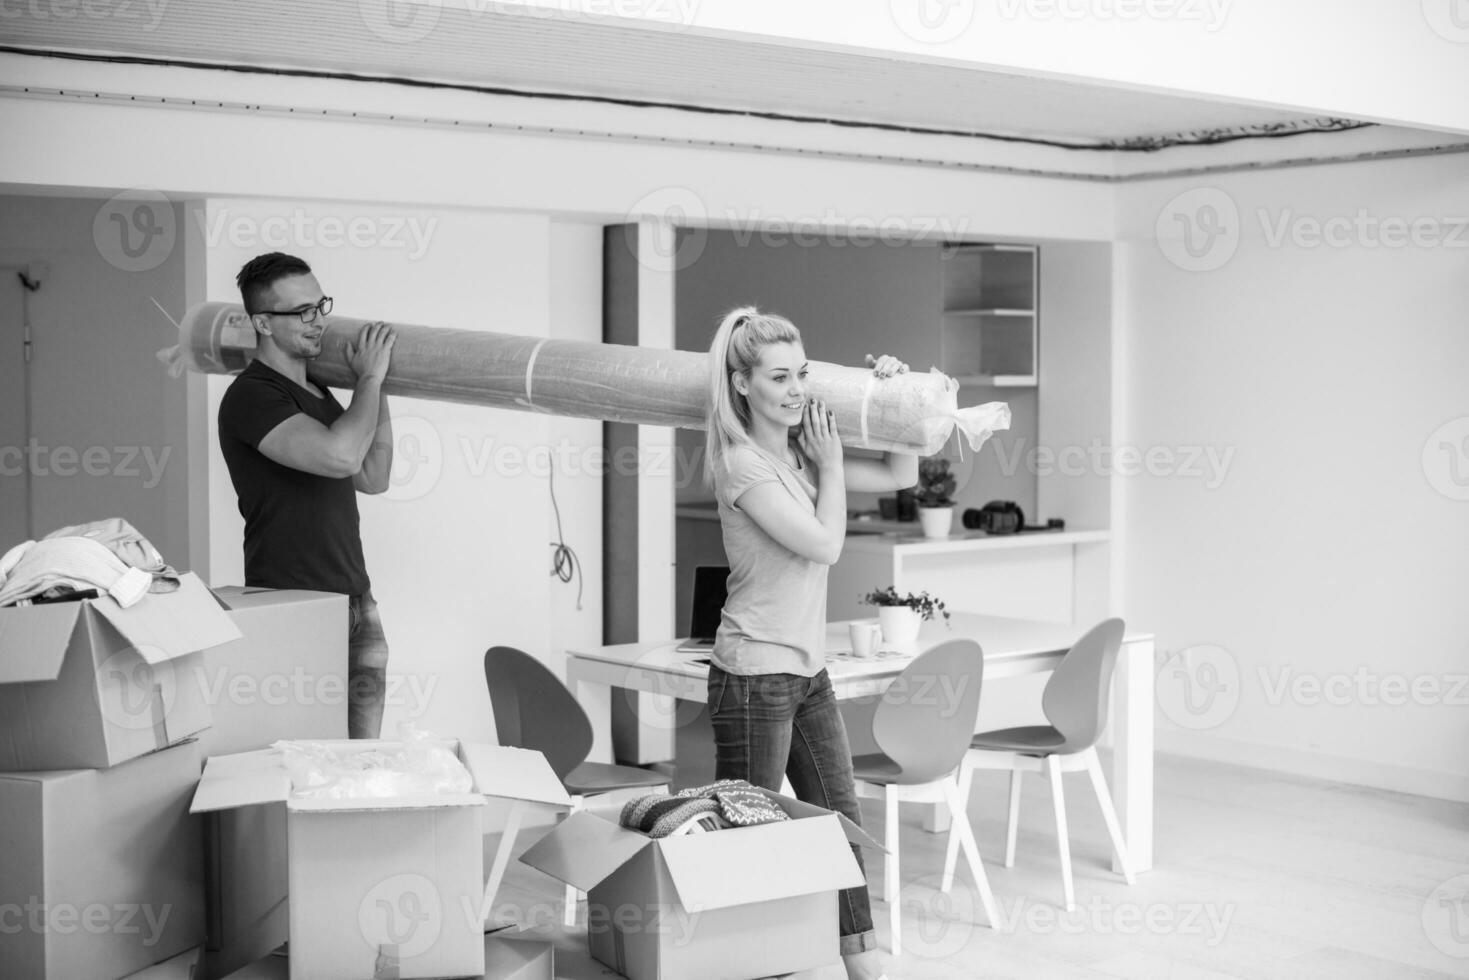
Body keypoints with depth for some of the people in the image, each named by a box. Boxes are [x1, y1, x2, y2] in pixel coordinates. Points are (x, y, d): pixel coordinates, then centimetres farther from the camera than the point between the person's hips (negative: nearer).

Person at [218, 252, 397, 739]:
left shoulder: (318, 392, 18)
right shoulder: (251, 396, -12)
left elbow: (373, 478, 20)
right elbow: (341, 456, -27)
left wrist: (377, 386, 12)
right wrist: (369, 378, -12)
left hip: (355, 602, 8)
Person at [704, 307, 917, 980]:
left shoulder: (801, 450, 9)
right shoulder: (742, 463, -16)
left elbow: (900, 475, 17)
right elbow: (825, 544, -18)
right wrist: (832, 461, -7)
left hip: (807, 672, 9)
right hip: (755, 676, -9)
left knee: (840, 818, 14)